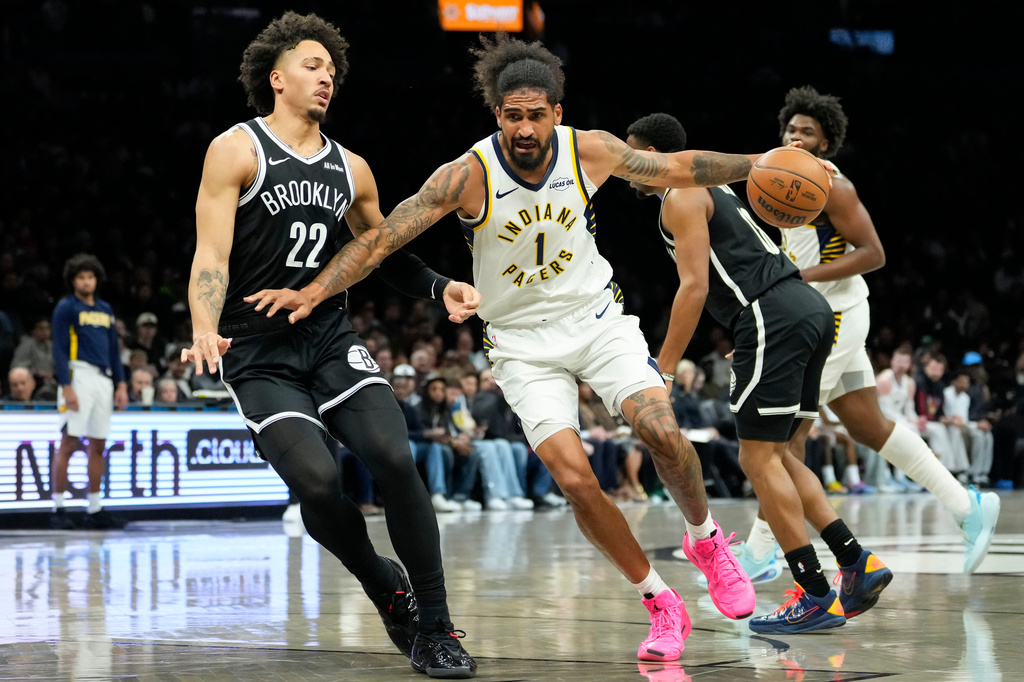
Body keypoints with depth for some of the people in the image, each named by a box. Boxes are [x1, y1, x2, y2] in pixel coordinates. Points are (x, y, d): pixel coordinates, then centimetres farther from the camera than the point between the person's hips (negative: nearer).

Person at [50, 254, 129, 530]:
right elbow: (59, 349, -8)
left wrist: (121, 383, 13)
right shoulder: (66, 307, -2)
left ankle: (95, 510, 13)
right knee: (69, 443, -8)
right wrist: (66, 387, -16)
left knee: (98, 445, 7)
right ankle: (58, 510, -4)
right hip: (79, 375, -6)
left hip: (103, 380, 6)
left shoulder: (105, 309, 18)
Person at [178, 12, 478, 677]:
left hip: (331, 338, 4)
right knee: (318, 482, -23)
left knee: (394, 458, -19)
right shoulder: (237, 150, -3)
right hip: (258, 355, -4)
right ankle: (385, 587, 6)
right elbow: (211, 255, -11)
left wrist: (440, 287, 9)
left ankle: (435, 628, -10)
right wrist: (205, 333, -27)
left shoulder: (350, 168, 13)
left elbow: (383, 249, 27)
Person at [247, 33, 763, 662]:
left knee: (663, 433, -21)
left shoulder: (591, 151, -12)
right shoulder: (468, 175, -20)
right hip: (524, 342, -2)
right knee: (575, 480, -16)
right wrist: (315, 291, -32)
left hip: (597, 317, 2)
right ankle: (662, 606, 2)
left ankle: (706, 539, 11)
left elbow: (677, 167, 2)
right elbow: (384, 237, -22)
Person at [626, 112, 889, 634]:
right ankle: (857, 563, 6)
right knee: (770, 454, 15)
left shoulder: (680, 197, -1)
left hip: (773, 317, -10)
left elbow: (695, 286, -11)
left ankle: (817, 598, -8)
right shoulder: (710, 189, 28)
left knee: (760, 458, -6)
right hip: (810, 310, 10)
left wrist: (662, 370, -11)